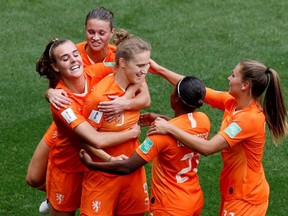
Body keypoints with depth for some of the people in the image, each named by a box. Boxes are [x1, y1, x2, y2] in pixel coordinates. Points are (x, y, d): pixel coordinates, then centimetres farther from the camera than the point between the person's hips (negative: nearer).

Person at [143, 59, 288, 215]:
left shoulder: (250, 118, -28)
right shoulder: (232, 102, -4)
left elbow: (207, 148, -31)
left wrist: (170, 129, -28)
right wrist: (160, 70, 3)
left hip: (246, 198, -8)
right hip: (233, 190, 8)